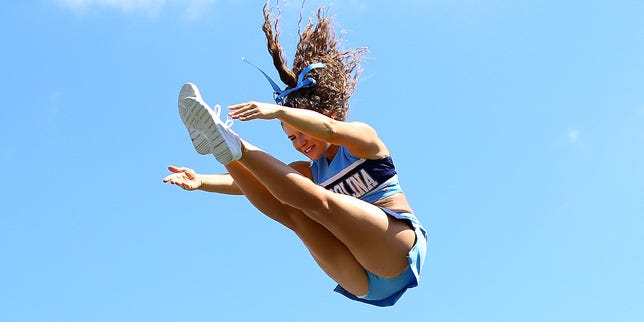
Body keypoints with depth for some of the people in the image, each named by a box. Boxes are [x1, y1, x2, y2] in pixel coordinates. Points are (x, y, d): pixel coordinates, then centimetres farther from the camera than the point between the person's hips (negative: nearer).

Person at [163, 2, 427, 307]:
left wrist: (278, 110, -36)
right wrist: (201, 182, -10)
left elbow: (330, 130, -22)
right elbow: (248, 183, 5)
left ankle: (234, 145, -26)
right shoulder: (310, 171, 19)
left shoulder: (362, 138, 4)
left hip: (399, 248, -6)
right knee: (294, 214, -14)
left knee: (315, 200, -24)